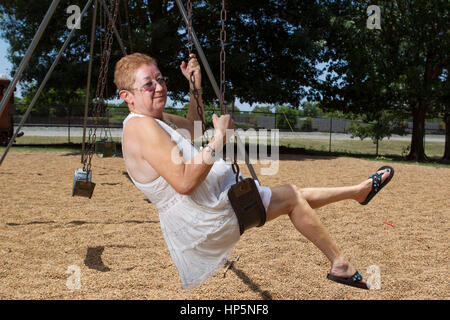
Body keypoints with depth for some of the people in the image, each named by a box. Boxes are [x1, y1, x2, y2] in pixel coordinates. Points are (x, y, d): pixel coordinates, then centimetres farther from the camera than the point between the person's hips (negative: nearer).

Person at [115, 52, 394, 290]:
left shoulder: (156, 119, 9)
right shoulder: (142, 128, -23)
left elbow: (192, 127, 27)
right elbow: (184, 182, -31)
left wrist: (195, 87, 14)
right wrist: (219, 139, -25)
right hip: (203, 221, -10)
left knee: (294, 195, 16)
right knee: (292, 196, -2)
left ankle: (360, 190, 33)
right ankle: (341, 265, 13)